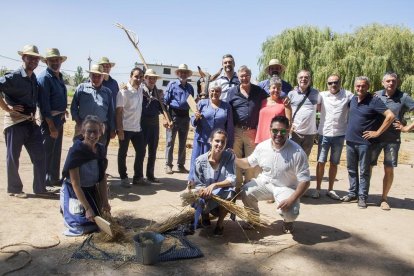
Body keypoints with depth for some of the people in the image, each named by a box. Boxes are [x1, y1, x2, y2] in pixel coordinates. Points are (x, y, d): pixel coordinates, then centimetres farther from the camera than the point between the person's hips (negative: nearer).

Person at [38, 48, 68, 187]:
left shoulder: (59, 76, 12)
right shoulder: (44, 77, -14)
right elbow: (44, 104, -19)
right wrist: (51, 126, -21)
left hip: (59, 119, 9)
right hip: (50, 119, -9)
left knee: (56, 151, 16)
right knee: (47, 151, -1)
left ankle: (54, 178, 27)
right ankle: (45, 181, 8)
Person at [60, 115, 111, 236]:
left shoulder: (101, 149, -8)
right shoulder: (76, 151, -25)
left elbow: (103, 178, -2)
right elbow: (75, 184, -24)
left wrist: (105, 203, -8)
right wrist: (87, 208, -25)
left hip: (90, 190, 6)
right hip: (73, 192, -6)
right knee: (82, 226, -12)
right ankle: (69, 211, 17)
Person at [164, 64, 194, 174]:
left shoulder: (190, 87, 12)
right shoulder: (172, 84, 1)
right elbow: (166, 101, -3)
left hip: (185, 116, 4)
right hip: (173, 114, -4)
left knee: (183, 142, 10)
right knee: (170, 141, -2)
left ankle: (181, 165, 19)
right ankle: (168, 165, 6)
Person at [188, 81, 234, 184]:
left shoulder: (226, 107, 7)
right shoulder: (202, 103, 6)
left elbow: (230, 127, 8)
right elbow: (193, 123, 8)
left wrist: (229, 145, 5)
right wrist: (196, 118, -15)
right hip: (202, 141, 0)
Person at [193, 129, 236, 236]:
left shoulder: (229, 157, -11)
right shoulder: (201, 160, -12)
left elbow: (232, 180, -19)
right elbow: (198, 184, -8)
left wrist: (214, 185, -34)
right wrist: (203, 191, -31)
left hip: (223, 196, 0)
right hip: (207, 197, 1)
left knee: (230, 193, -33)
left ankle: (219, 224, -4)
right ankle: (205, 215, 13)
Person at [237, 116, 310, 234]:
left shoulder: (297, 152, -22)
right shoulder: (262, 146, -9)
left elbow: (304, 180, -20)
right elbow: (248, 163, 7)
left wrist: (291, 200, -30)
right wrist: (235, 159, -15)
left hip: (286, 187, -3)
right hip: (265, 182, 4)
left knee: (290, 212, -28)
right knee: (245, 192, -20)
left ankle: (288, 221, 14)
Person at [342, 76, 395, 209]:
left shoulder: (374, 101, -11)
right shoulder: (352, 100, 7)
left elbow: (390, 116, -17)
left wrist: (377, 132, -14)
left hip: (364, 142, -6)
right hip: (350, 141, 6)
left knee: (364, 172, 4)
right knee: (351, 169, 14)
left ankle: (362, 197, 13)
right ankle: (352, 193, 26)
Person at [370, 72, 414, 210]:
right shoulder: (377, 95, 2)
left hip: (392, 139, -1)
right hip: (374, 137, 2)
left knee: (389, 170, 4)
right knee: (368, 166, 5)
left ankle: (384, 199, 18)